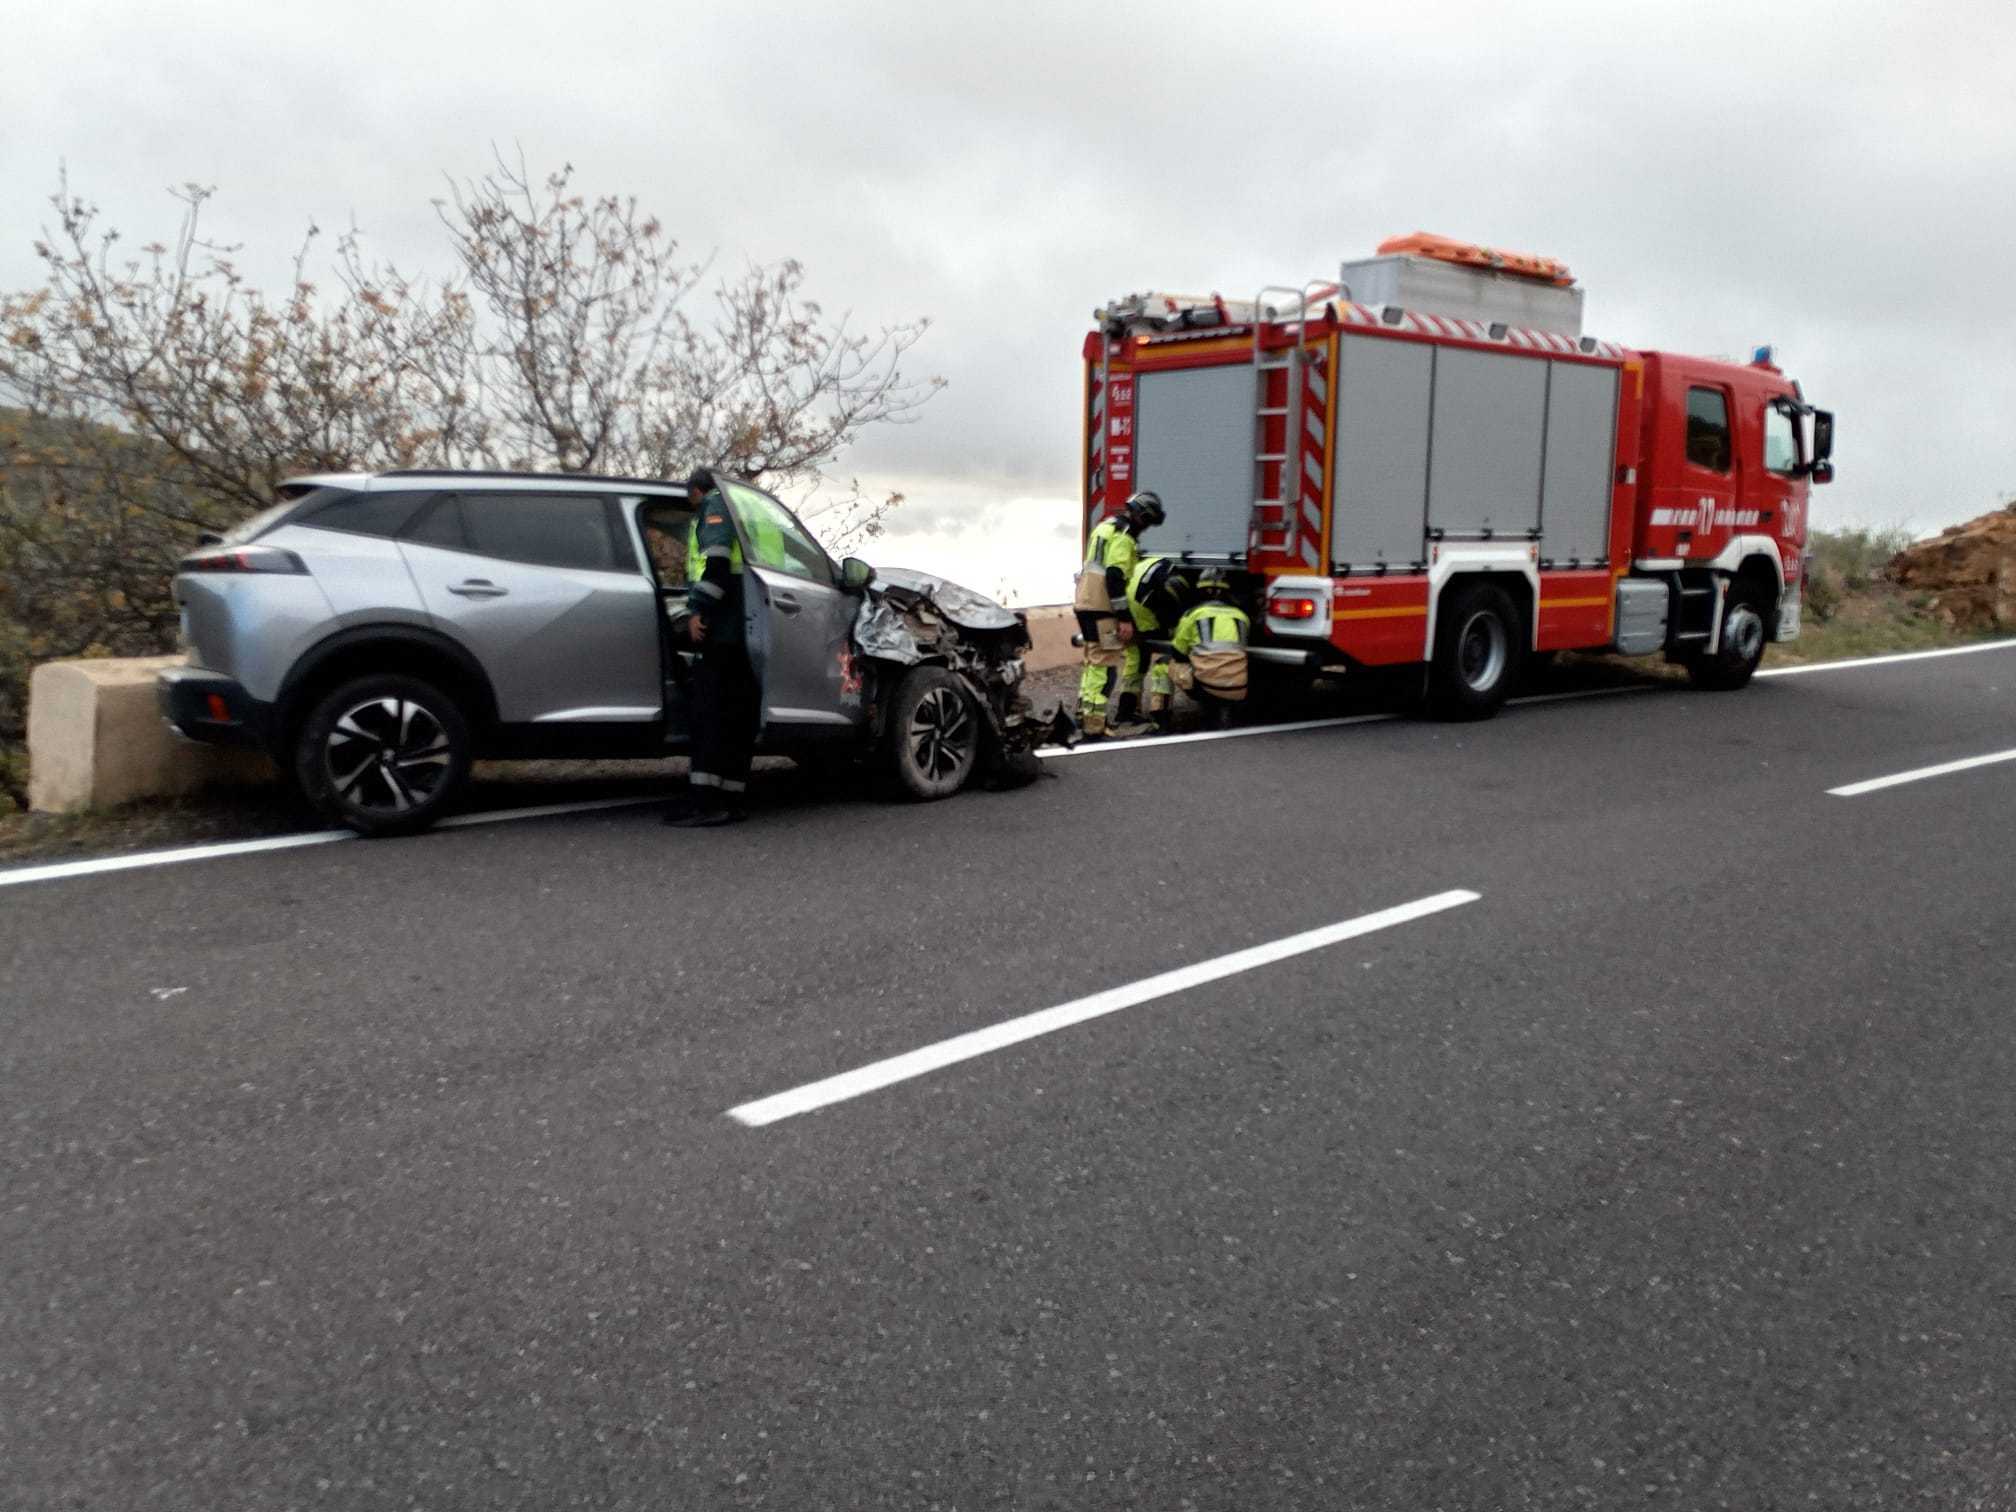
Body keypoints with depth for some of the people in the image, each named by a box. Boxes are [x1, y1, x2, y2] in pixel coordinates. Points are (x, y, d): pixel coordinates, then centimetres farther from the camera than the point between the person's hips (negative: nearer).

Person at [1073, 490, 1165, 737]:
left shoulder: (1107, 525, 16)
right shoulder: (1123, 536, -15)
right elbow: (1115, 578, -23)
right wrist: (1124, 618, -23)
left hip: (1086, 603, 10)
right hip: (1101, 608, -10)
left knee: (1094, 660, 21)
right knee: (1105, 665, -11)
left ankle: (1085, 712, 29)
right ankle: (1094, 726, -15)